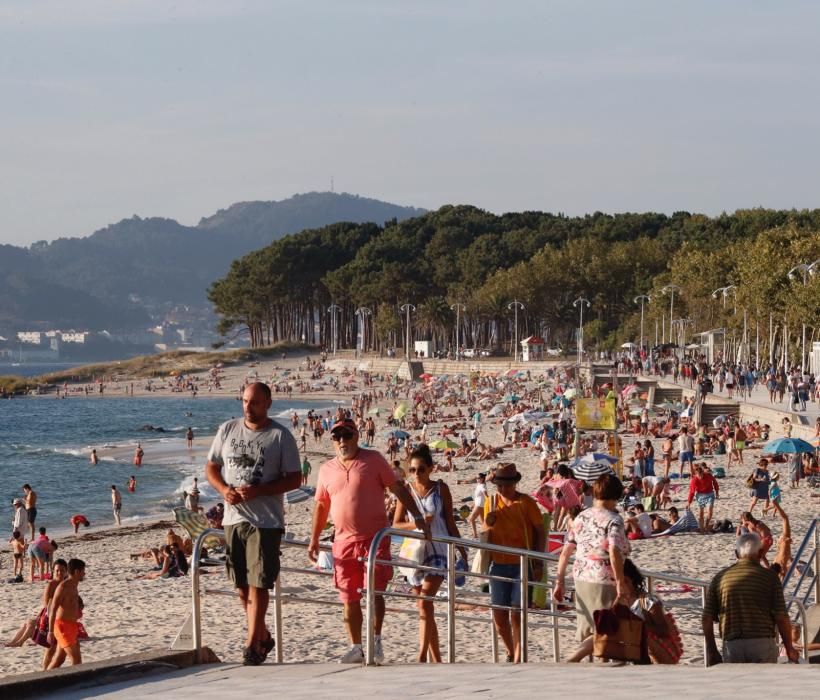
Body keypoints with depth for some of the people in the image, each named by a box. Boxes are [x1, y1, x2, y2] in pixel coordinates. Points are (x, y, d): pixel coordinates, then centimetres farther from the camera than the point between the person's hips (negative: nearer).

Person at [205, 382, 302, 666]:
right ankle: (263, 637, 26)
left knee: (258, 584, -9)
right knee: (242, 585, 10)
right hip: (233, 518, 5)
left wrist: (258, 490, -18)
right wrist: (224, 489, -8)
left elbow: (294, 479, -5)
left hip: (265, 521, -5)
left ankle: (252, 645, -3)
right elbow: (211, 468, 14)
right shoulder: (227, 430, 8)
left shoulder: (281, 436, -5)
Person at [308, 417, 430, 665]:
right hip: (344, 541, 4)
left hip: (375, 538, -4)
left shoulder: (373, 460, 0)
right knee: (349, 598, 6)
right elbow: (321, 505, 19)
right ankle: (356, 648, 14)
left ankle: (376, 642, 1)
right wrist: (314, 540, 17)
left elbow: (398, 488, 0)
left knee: (374, 591, -9)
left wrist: (418, 517, -6)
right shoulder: (326, 470, 10)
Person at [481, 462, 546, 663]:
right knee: (499, 616, 6)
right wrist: (488, 524, -9)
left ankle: (517, 661, -6)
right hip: (499, 565, 4)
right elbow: (485, 537, 14)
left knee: (516, 614, -10)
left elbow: (540, 532, -3)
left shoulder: (526, 503, -5)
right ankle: (511, 652, 28)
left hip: (522, 565, -4)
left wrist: (539, 563, -9)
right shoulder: (493, 503, 7)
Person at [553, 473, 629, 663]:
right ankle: (569, 663, -18)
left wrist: (559, 581, 12)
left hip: (581, 578, 7)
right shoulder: (613, 520, -10)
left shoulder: (581, 517, 9)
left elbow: (565, 552, 8)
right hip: (604, 581, -7)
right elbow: (614, 552, -24)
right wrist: (621, 583, -20)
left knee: (588, 632, 16)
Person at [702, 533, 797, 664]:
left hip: (732, 646, 2)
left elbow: (706, 619, 5)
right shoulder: (769, 577, -2)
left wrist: (712, 651, 15)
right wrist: (789, 648, 6)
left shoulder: (720, 578, 6)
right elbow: (781, 618, -7)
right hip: (763, 644, -2)